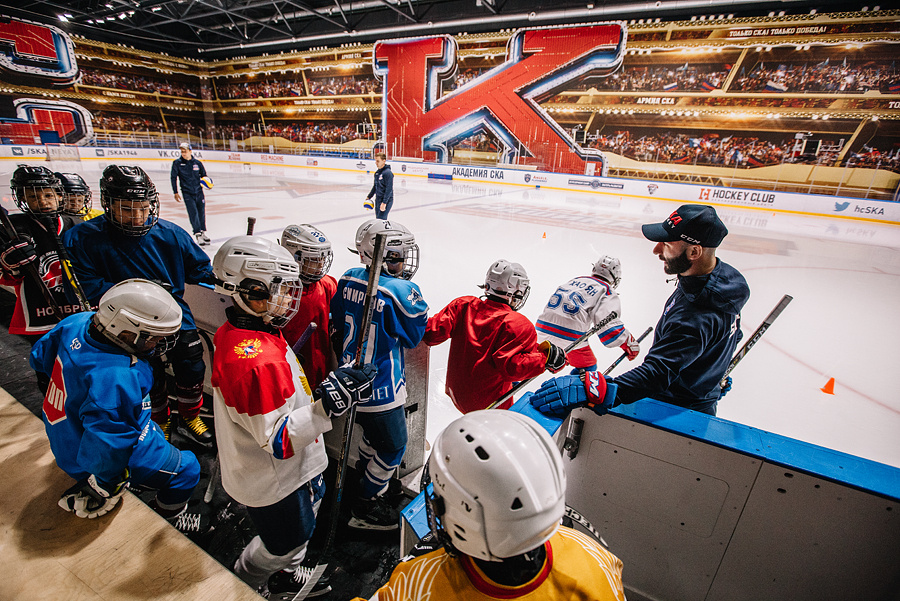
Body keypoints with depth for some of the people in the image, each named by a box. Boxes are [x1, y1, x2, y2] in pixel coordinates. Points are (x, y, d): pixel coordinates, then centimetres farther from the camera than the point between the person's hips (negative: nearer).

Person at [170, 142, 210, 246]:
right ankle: (198, 235, -12)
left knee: (201, 211, 10)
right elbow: (173, 178, 4)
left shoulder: (197, 163, 3)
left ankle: (203, 231, 27)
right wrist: (175, 192, 2)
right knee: (193, 213, -11)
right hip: (187, 193, -2)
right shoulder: (177, 163, -1)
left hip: (199, 191, 2)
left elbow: (203, 175, 16)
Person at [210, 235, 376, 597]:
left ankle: (286, 575, 56)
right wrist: (327, 404, -38)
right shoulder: (256, 361, -37)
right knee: (282, 545, 20)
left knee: (302, 524, 30)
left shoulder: (239, 333, -5)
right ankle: (238, 586, 48)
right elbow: (276, 439, -32)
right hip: (272, 482, -9)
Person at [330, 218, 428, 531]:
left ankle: (363, 474, 54)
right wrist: (415, 297, -3)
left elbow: (338, 327, 8)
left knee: (373, 431, 31)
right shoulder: (400, 291, -25)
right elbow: (415, 335, -11)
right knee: (393, 446, 14)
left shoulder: (348, 279, -3)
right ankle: (366, 507, 31)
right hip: (380, 389, -8)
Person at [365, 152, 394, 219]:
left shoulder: (388, 173, -15)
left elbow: (389, 189, -20)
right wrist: (369, 197, 21)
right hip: (378, 200, 9)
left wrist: (384, 203, -24)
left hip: (386, 201, -9)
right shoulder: (377, 172, 11)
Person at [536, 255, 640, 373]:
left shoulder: (576, 279, 22)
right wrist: (630, 345, 5)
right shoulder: (607, 292, 3)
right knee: (588, 368, 16)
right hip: (570, 336, -6)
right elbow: (608, 323, -9)